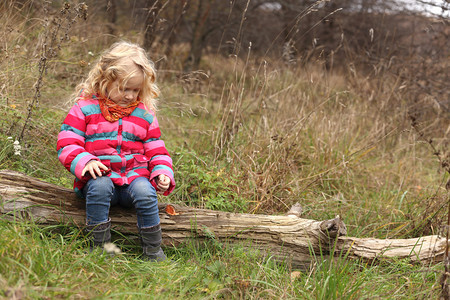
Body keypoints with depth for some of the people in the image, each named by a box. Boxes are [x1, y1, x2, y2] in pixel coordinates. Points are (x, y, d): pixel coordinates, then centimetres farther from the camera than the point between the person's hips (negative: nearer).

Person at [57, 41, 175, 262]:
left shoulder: (144, 113, 13)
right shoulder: (85, 107, 3)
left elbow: (155, 149, 17)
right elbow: (67, 144, -2)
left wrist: (163, 173, -2)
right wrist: (84, 161, -21)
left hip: (134, 174, 2)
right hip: (100, 175, -2)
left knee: (145, 192, -30)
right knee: (99, 187, -36)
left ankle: (153, 251, -15)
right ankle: (99, 247, -25)